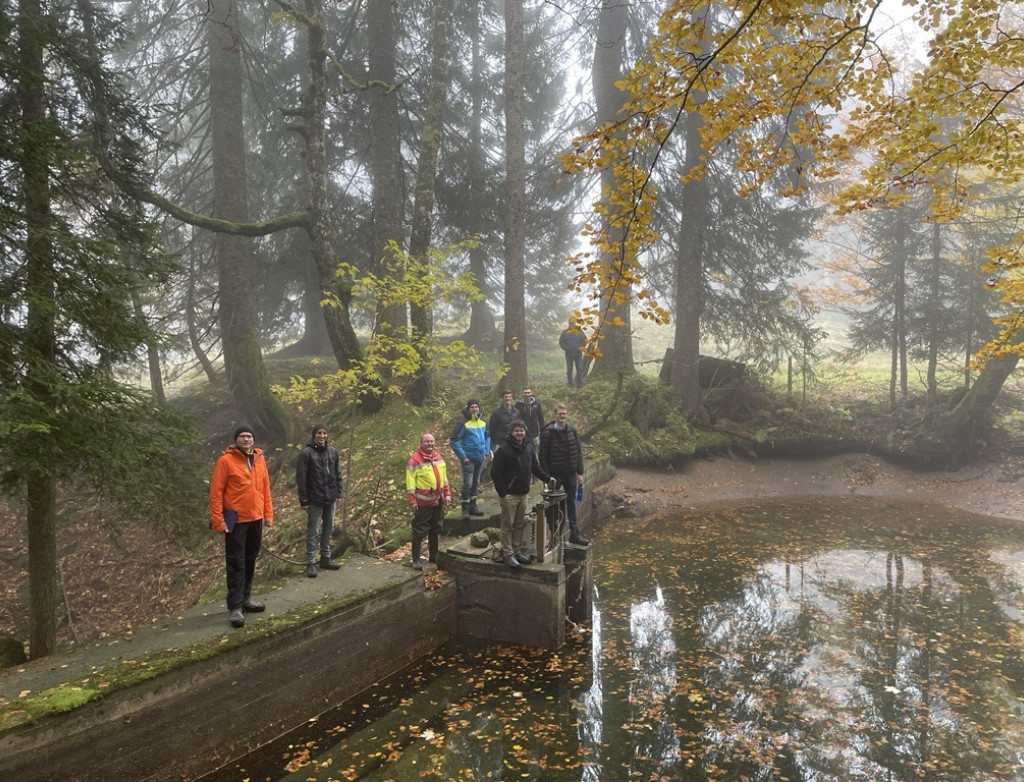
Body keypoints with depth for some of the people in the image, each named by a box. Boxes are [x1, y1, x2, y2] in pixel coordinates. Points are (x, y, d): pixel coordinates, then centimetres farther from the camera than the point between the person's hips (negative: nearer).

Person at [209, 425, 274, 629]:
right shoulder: (226, 461, -10)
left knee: (250, 561, 14)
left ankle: (246, 598, 27)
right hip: (236, 520, -6)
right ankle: (235, 607, 2)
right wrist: (218, 519, -15)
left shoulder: (259, 459, 6)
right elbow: (216, 491, -11)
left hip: (256, 519, 6)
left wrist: (268, 514, 8)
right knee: (236, 564, -3)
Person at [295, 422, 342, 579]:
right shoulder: (306, 453, -11)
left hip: (330, 500, 5)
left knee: (328, 530, 13)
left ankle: (325, 558, 25)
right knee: (312, 532, 1)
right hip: (315, 501, -5)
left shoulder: (332, 451, 5)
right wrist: (303, 500, -11)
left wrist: (338, 492, 10)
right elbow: (301, 478, -11)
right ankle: (311, 563, 8)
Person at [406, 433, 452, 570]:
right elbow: (410, 481, -13)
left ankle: (433, 556, 28)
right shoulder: (414, 459, -10)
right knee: (419, 531, -1)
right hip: (423, 502, -6)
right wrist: (412, 501, -16)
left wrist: (447, 494, 13)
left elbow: (444, 477, 18)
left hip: (438, 500, 7)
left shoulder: (438, 457, 11)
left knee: (436, 530, 16)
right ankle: (416, 559, 8)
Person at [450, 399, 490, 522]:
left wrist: (486, 452, 8)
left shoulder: (483, 422, 3)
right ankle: (465, 509, 2)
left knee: (476, 483, 16)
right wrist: (462, 456, -14)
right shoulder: (463, 423, -15)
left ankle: (473, 506, 28)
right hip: (469, 459, -6)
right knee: (467, 484, -7)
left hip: (480, 458, 6)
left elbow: (487, 436, 18)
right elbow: (454, 440, -14)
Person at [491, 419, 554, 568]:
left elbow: (535, 467, 20)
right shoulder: (503, 450, -13)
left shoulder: (529, 447, 8)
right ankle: (508, 554, 8)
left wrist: (547, 478, 11)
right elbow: (495, 473, -14)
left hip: (523, 494, 6)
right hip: (509, 494, -6)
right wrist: (502, 493, -16)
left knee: (520, 525, 13)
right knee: (508, 525, 1)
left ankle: (518, 551, 24)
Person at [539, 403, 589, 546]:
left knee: (571, 502, 10)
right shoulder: (548, 432, -11)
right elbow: (542, 456, -11)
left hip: (570, 474, 4)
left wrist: (580, 472, 4)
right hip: (555, 475, -4)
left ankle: (574, 533, 17)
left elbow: (578, 452, 8)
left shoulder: (572, 430, 2)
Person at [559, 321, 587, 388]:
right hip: (569, 354, -1)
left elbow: (585, 340, 8)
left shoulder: (580, 332, 4)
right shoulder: (565, 333, 1)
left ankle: (579, 383, 0)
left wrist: (581, 347, -6)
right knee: (569, 369, 5)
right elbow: (561, 342, 1)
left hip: (578, 354, 1)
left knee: (579, 369, -3)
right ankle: (570, 383, 13)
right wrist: (566, 348, -11)